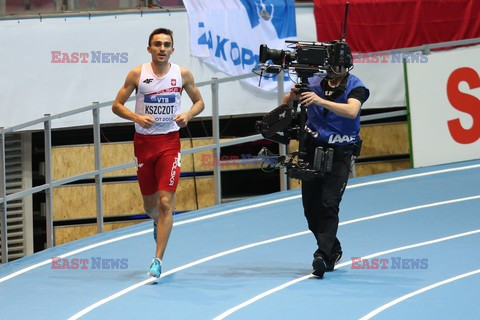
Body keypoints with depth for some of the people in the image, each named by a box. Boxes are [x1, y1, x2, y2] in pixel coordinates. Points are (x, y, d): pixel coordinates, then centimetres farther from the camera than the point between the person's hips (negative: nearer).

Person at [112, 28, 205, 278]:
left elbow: (199, 101, 11)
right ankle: (158, 222, 50)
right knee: (150, 203, 13)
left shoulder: (182, 74, -1)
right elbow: (117, 105, 1)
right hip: (143, 141, 1)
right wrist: (137, 117, -17)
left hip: (169, 141, -1)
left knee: (165, 202, -11)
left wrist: (188, 115, -10)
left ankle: (158, 260, -10)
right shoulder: (137, 74, -3)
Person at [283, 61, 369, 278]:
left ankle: (323, 256, -19)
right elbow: (285, 103, 5)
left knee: (329, 204, -17)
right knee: (310, 205, 7)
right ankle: (333, 250, 26)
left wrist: (321, 101, -38)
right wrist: (293, 96, -19)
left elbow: (352, 111, -27)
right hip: (313, 148, 4)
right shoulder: (314, 82, 2)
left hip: (340, 153, -4)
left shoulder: (355, 87, -8)